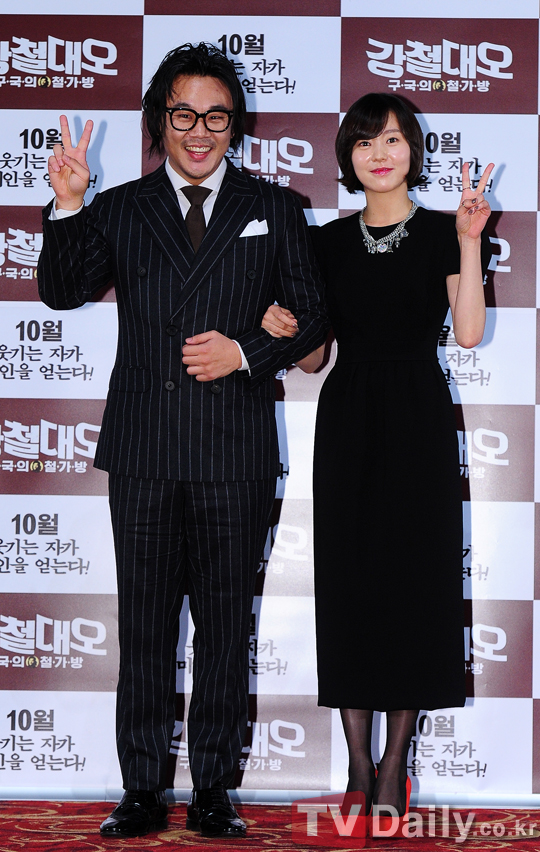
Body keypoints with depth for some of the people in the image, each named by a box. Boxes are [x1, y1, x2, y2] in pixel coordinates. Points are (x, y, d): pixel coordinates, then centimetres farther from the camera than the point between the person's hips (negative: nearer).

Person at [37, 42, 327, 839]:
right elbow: (62, 292, 0)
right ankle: (143, 793, 15)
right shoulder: (119, 210, 10)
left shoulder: (274, 209, 9)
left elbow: (313, 319, 7)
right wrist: (68, 205, -14)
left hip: (237, 453, 0)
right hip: (144, 452, 1)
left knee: (226, 626, 6)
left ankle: (213, 791, 16)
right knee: (144, 629, 6)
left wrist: (246, 352, -9)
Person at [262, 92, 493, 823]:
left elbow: (469, 332, -13)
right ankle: (358, 765, 9)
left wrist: (470, 241, -19)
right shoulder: (331, 242, 9)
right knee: (349, 579, 1)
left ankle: (394, 765, 9)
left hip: (417, 419, -2)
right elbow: (313, 357, 10)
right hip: (347, 420, 2)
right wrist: (285, 331, -10)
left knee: (415, 577, -1)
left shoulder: (441, 234, 1)